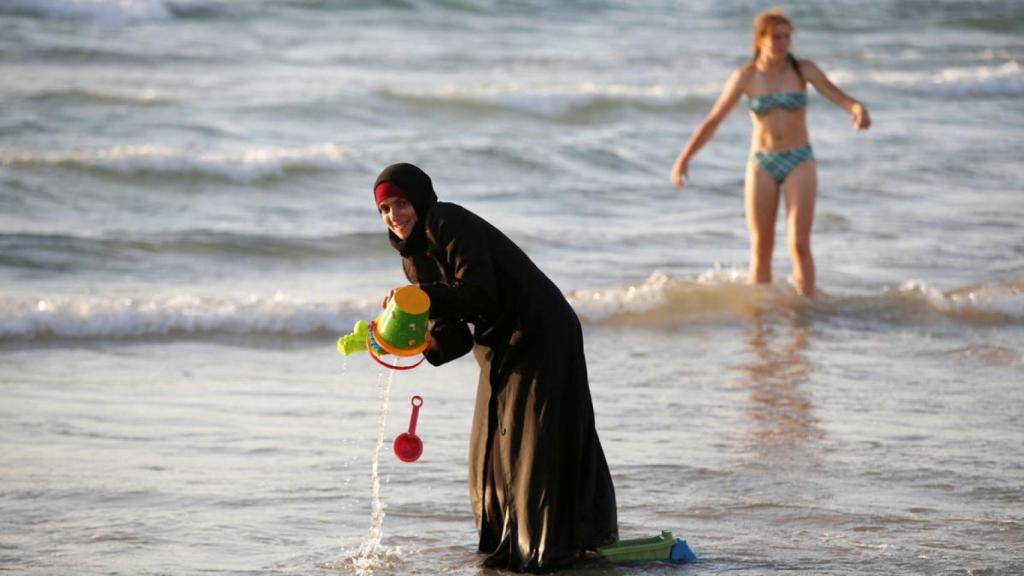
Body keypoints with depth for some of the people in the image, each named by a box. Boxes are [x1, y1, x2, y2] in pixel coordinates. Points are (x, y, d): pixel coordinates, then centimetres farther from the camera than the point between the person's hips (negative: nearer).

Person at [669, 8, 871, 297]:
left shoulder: (803, 70, -4)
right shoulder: (745, 77, -2)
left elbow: (838, 96, -14)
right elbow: (712, 121, 1)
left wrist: (858, 110, -38)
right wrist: (683, 159, -4)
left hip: (799, 163, -1)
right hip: (762, 164, 1)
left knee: (799, 244, -13)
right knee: (761, 248, 3)